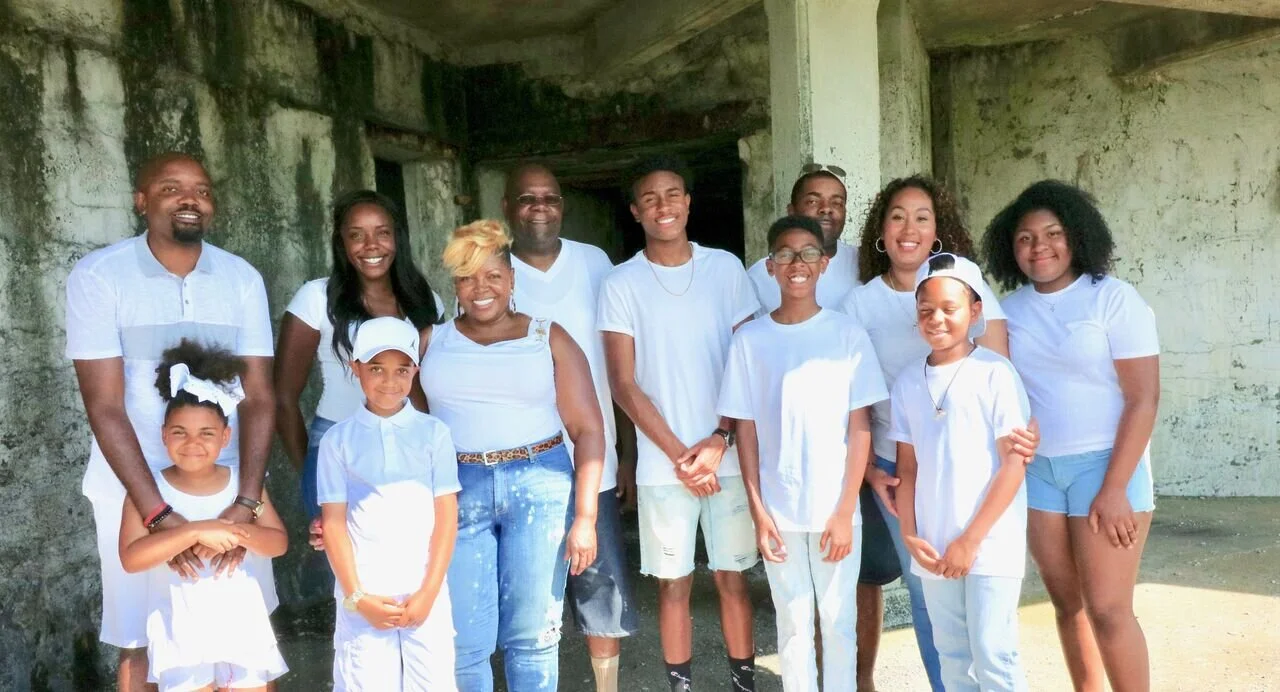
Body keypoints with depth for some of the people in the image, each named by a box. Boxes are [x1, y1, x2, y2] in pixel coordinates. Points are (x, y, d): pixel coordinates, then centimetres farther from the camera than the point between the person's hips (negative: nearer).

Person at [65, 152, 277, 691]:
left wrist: (245, 502, -19)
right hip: (135, 486, -2)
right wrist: (162, 515, -22)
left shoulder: (243, 279, -2)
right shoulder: (97, 276, -11)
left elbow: (258, 396, -6)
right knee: (138, 642, 8)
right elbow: (105, 407, -14)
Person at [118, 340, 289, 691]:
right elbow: (130, 558, -18)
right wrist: (195, 532, -27)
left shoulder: (243, 482, 0)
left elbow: (280, 541, -1)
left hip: (241, 626, 3)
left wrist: (240, 533, -21)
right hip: (182, 633, -2)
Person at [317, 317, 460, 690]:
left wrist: (428, 592, -6)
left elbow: (447, 516, 1)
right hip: (363, 597, 0)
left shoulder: (434, 433, 3)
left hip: (425, 594, 0)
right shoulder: (338, 438, 2)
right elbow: (334, 522, 1)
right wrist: (357, 596, -6)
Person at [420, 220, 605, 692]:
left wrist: (585, 516, -7)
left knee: (532, 634, 9)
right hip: (457, 489, 1)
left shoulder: (548, 339, 3)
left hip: (540, 486, -1)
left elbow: (587, 429, 0)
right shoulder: (434, 342, 8)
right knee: (464, 638, 6)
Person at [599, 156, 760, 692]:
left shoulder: (725, 268, 2)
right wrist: (679, 453, -8)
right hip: (662, 464, -1)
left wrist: (718, 441, -9)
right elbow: (624, 384, -3)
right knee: (673, 584, 8)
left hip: (729, 456, 1)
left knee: (733, 579, 9)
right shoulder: (621, 284, -1)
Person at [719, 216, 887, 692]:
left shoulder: (848, 334, -3)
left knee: (838, 621, 8)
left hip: (836, 509, -1)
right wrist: (758, 512, -3)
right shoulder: (749, 339, 0)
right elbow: (746, 430, 1)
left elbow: (860, 428, -3)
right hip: (778, 510, 1)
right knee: (793, 623, 11)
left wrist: (844, 511, -7)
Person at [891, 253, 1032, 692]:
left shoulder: (994, 373, -8)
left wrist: (970, 540, -12)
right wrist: (911, 537, -1)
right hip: (933, 549, 5)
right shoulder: (908, 381, 6)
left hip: (990, 546, -5)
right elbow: (907, 467, 9)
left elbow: (1014, 464, -11)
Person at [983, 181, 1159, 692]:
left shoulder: (1114, 298, -8)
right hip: (1036, 468, 5)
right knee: (1066, 603, 11)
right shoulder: (1009, 309, 5)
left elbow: (1144, 398, -12)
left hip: (1104, 462, -4)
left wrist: (1114, 488, -16)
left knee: (1107, 608, -4)